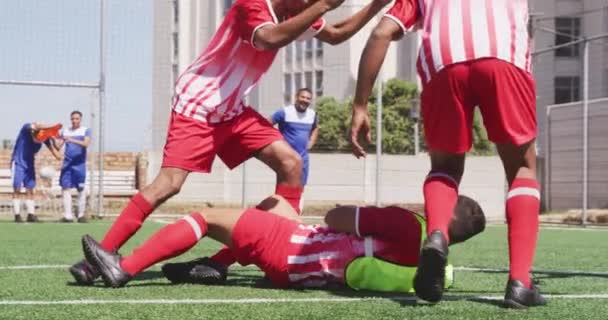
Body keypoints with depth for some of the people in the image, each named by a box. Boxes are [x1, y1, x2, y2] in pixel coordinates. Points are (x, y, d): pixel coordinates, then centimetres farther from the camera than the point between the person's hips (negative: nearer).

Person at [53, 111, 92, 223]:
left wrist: (72, 140, -29)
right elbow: (58, 147, 7)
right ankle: (68, 216, -2)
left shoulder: (85, 131, 2)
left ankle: (81, 215, 9)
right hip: (67, 164, 3)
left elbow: (86, 144, -17)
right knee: (66, 188, -3)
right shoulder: (65, 132, 11)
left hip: (79, 164, -3)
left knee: (81, 189, 0)